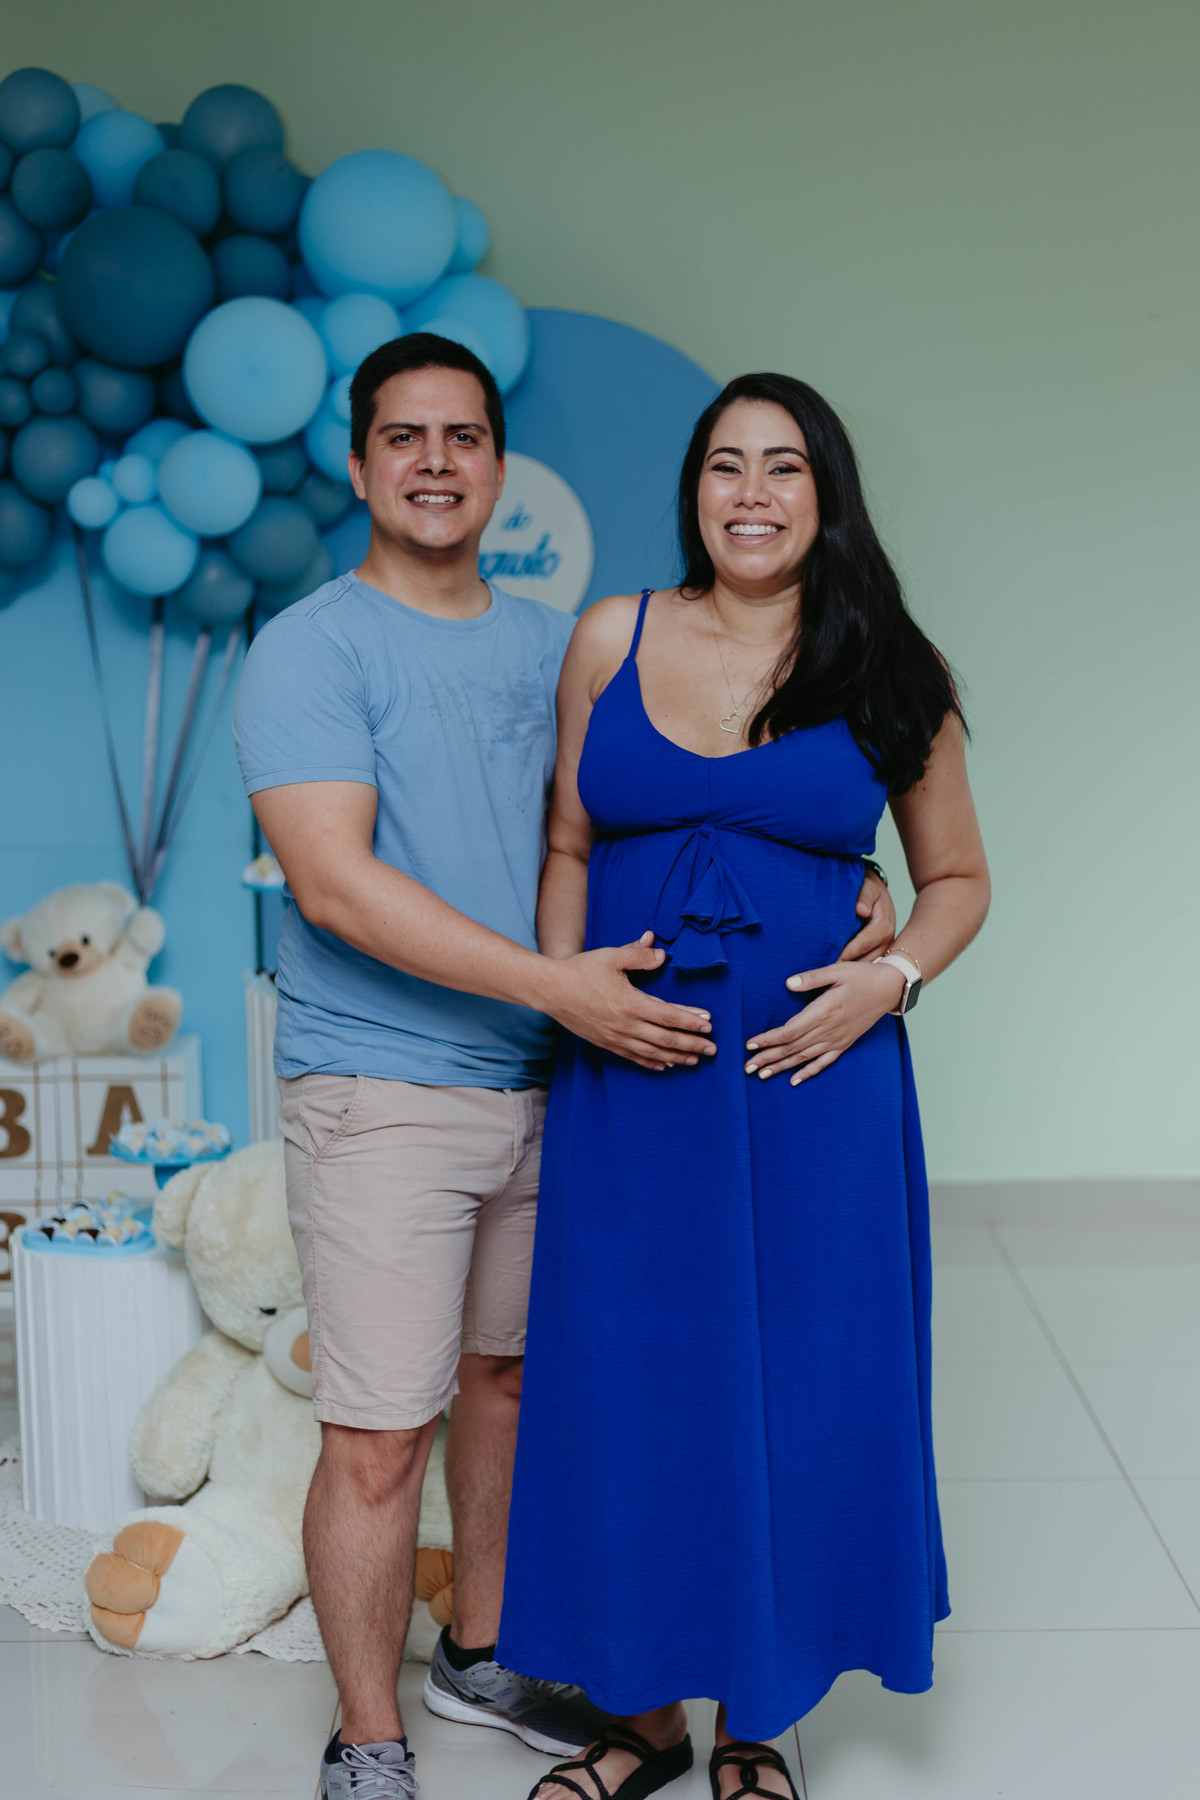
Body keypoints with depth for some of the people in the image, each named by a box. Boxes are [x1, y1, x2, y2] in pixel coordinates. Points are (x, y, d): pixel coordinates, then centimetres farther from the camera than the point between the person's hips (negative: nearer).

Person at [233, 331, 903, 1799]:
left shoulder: (551, 646, 10)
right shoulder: (311, 648, -9)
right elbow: (335, 879, -20)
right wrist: (561, 984, -24)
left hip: (543, 1083, 6)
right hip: (380, 1097, -6)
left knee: (505, 1372, 19)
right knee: (380, 1438, -3)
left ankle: (479, 1654, 39)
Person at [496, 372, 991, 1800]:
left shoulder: (890, 676, 1)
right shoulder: (612, 640, 4)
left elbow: (956, 878, 10)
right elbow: (568, 848, 12)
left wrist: (888, 980, -8)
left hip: (812, 1080, -1)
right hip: (626, 1080, 1)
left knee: (795, 1390, 7)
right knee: (630, 1388, 8)